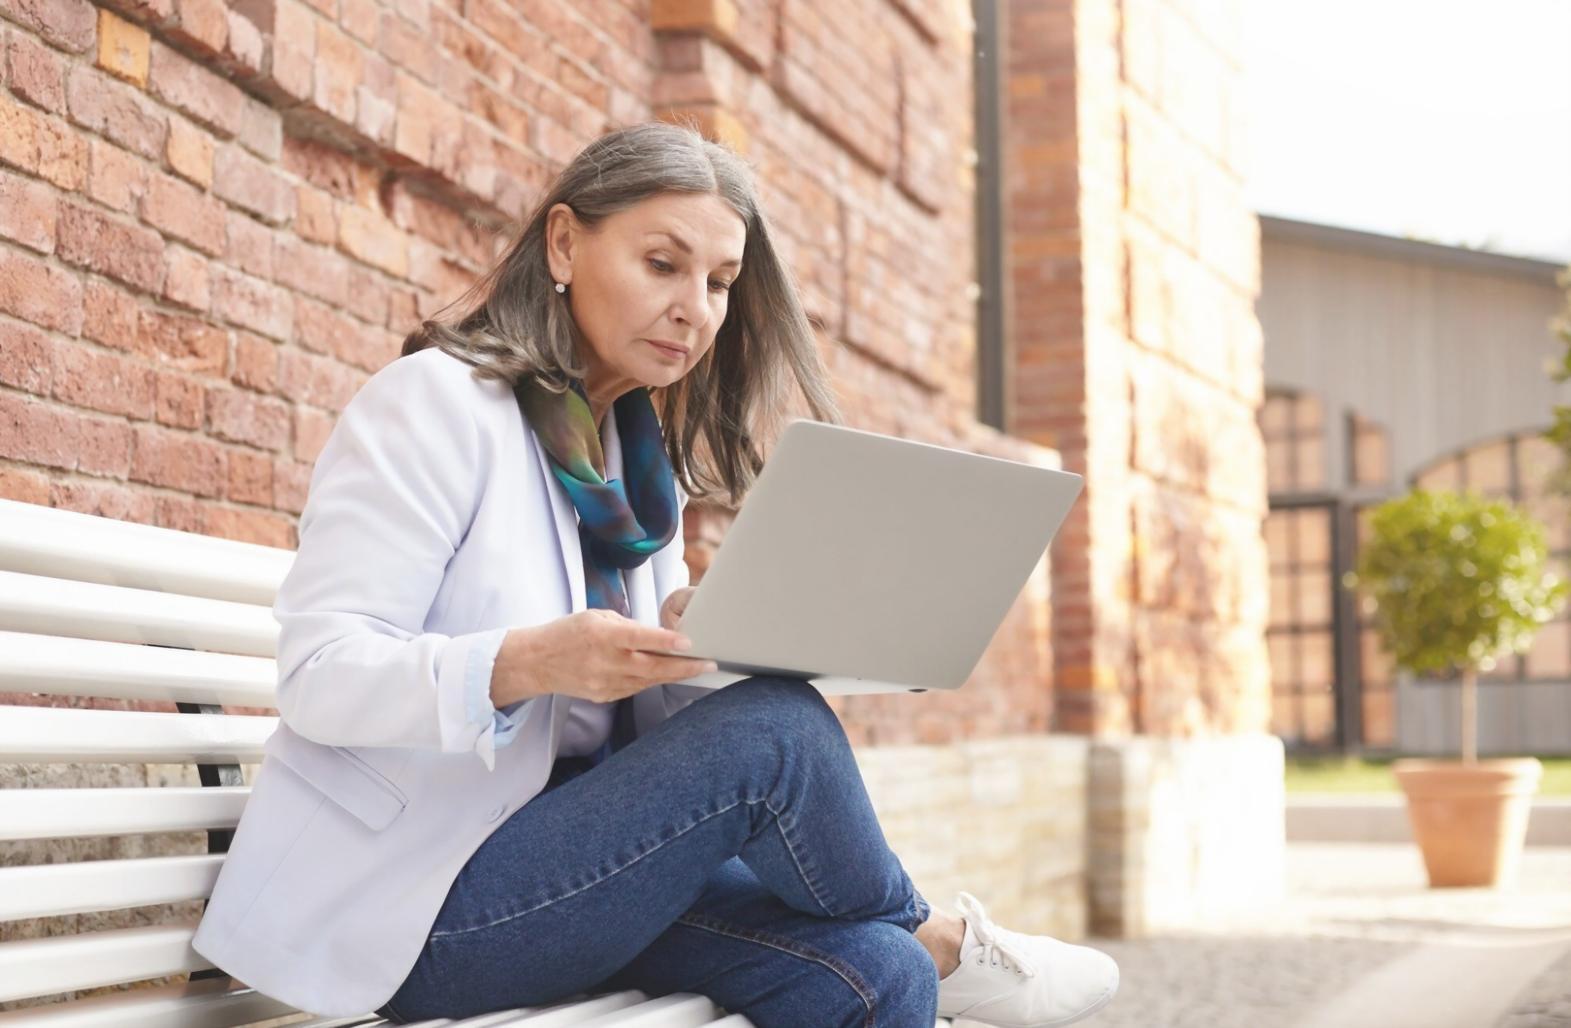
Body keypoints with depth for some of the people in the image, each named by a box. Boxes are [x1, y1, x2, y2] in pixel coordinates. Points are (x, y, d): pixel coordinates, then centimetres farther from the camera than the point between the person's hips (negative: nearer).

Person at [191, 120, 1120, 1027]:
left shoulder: (647, 460, 14)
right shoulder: (440, 402, -8)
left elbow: (652, 710, 9)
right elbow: (319, 675, -17)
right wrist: (527, 663, -33)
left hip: (563, 855, 7)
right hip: (409, 899, -6)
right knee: (772, 732, -22)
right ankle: (939, 941, 1)